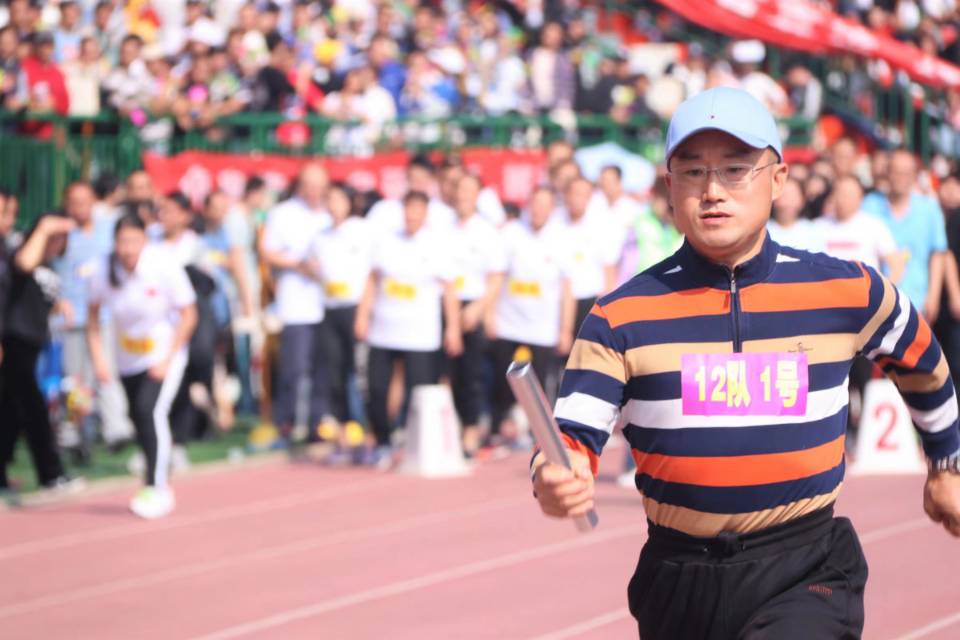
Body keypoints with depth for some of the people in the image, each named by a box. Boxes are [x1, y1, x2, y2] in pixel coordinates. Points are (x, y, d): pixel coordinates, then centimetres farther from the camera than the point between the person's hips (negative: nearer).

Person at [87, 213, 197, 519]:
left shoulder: (164, 266, -23)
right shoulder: (104, 271, -15)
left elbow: (188, 316, -13)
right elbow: (93, 317, -1)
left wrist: (167, 360, -17)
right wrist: (98, 358, -11)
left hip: (164, 354, -4)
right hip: (128, 358, 4)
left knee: (151, 411, -20)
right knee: (139, 418, 9)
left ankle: (156, 487, -13)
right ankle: (157, 478, 30)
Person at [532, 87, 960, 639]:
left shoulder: (848, 292, -1)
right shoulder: (621, 317, -5)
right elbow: (574, 436, -10)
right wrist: (555, 482, -33)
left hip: (806, 573, -1)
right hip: (678, 584, 2)